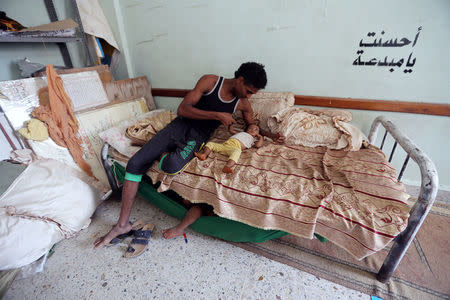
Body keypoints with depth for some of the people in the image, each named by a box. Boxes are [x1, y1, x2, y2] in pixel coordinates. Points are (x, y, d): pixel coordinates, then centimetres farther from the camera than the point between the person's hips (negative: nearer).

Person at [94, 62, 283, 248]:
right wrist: (217, 115, -19)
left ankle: (166, 154, 5)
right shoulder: (210, 81, -4)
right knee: (135, 163, -11)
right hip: (181, 125, 1)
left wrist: (270, 137, 3)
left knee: (173, 165, -36)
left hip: (199, 136, 0)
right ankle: (122, 224, 5)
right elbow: (183, 109, -11)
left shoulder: (243, 103, 5)